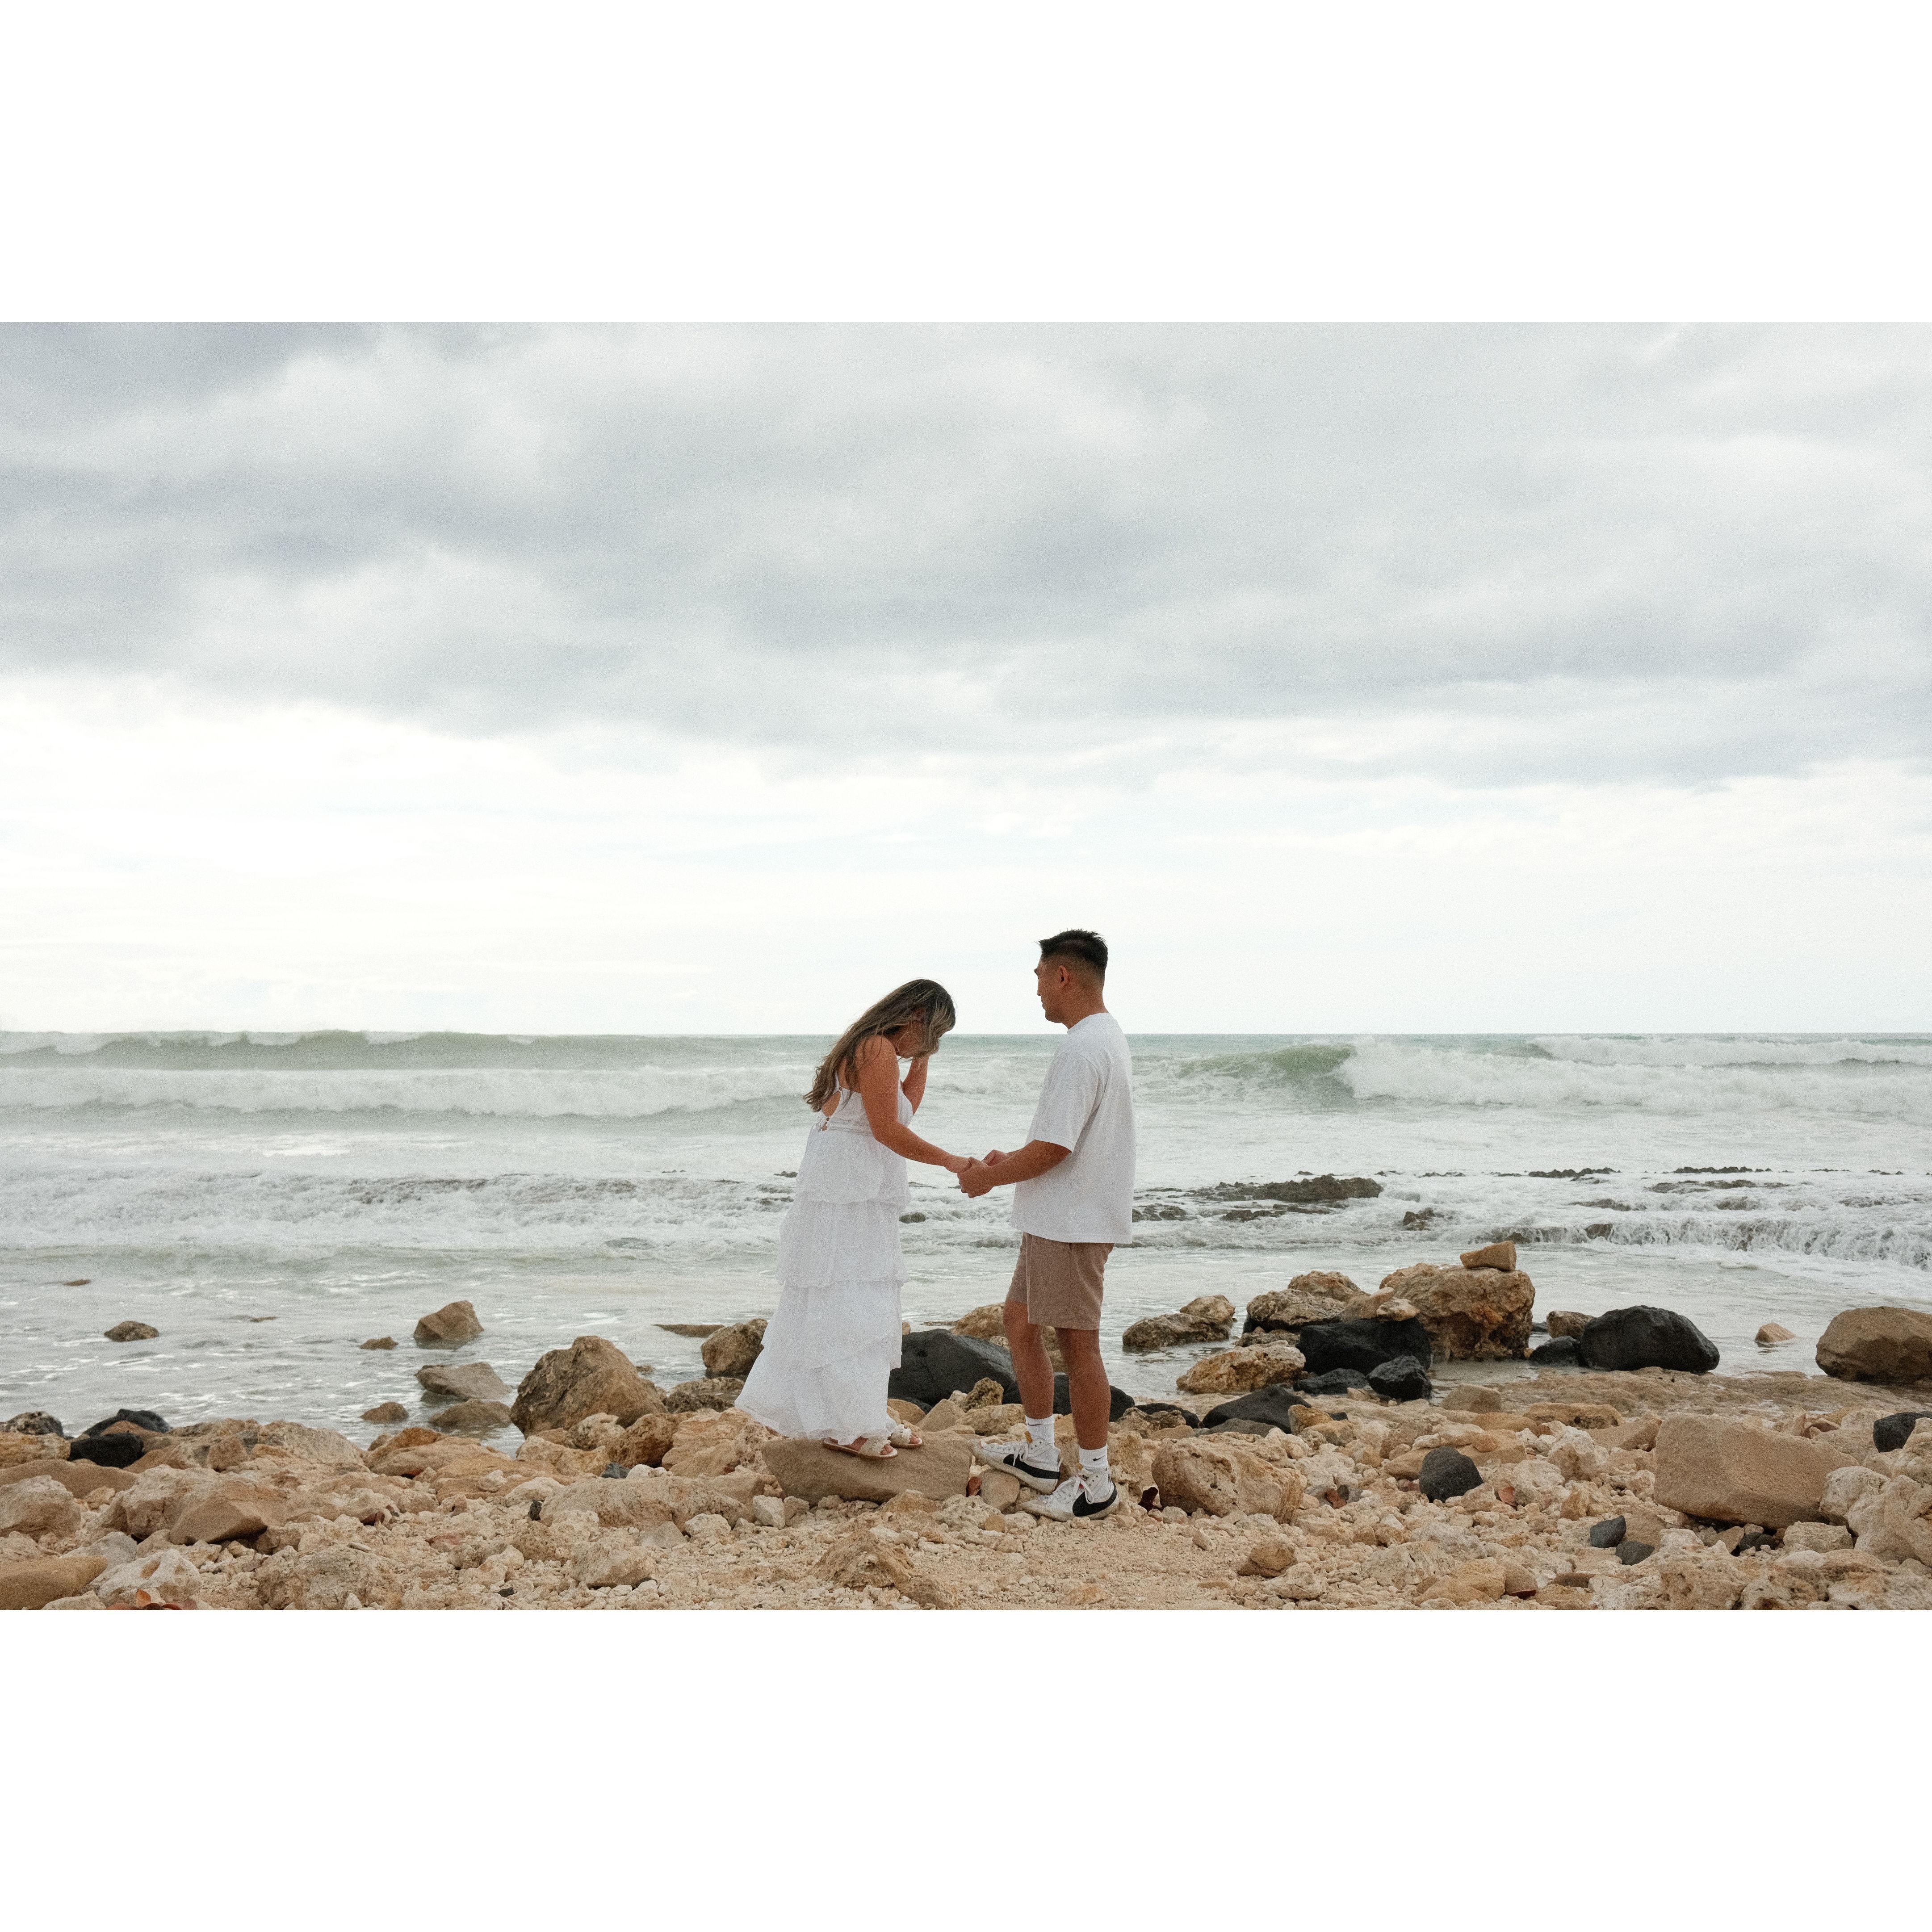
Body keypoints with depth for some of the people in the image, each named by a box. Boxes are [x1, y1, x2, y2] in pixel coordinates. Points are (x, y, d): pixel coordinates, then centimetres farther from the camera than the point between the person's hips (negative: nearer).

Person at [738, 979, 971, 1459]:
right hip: (845, 1191, -11)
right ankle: (843, 1424, -5)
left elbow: (905, 1109, 27)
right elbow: (887, 1130, -17)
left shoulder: (878, 1050, 18)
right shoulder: (878, 1048, -14)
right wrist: (950, 1162, -10)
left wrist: (921, 1059, 19)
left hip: (862, 1198, 11)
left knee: (869, 1307, 12)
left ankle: (868, 1414, 18)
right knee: (844, 1303, -8)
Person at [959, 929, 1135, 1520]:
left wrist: (989, 1178, -8)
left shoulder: (1082, 1051, -21)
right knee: (1020, 1320, 18)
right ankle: (1040, 1455, 27)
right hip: (1059, 1221, 11)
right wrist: (1009, 1161, 16)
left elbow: (1052, 1149, -23)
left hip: (1073, 1224, -11)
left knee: (1077, 1343, -3)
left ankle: (1096, 1483, 5)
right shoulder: (1109, 1039, 14)